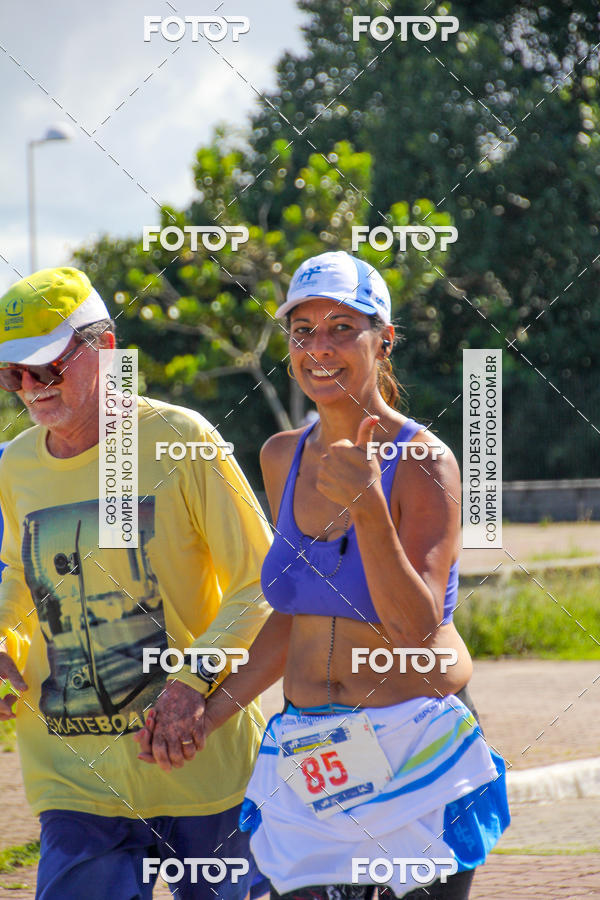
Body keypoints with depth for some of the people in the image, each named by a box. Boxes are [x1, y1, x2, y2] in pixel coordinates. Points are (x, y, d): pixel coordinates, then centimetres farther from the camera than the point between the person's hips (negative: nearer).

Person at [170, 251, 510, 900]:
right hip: (307, 764, 5)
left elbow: (419, 632, -18)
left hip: (415, 749, -5)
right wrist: (213, 709, 10)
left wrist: (367, 507, -28)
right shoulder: (283, 459, 9)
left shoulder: (423, 463, -10)